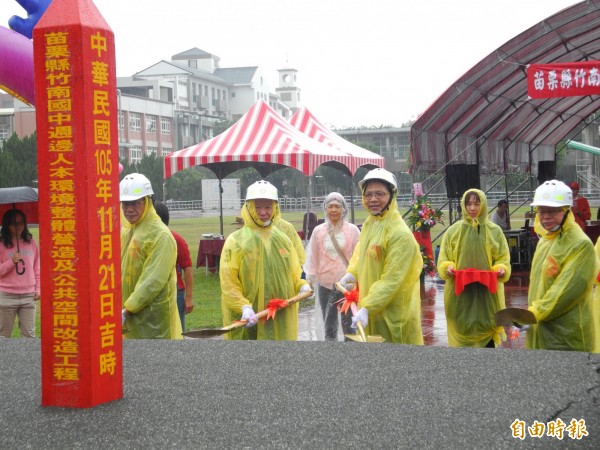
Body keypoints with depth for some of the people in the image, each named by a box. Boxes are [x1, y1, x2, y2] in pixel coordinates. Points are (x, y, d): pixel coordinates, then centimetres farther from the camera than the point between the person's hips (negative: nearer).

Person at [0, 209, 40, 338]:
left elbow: (37, 268, 14)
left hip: (28, 296, 2)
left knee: (29, 334, 2)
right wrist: (11, 262, -17)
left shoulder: (31, 242, 8)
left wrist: (38, 288, 8)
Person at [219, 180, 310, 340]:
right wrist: (243, 307, -22)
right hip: (246, 322, -4)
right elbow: (228, 282, -8)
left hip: (281, 323, 5)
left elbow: (294, 273, 19)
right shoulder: (236, 241, -2)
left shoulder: (283, 240, 13)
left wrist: (302, 286, -3)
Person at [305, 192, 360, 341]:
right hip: (325, 284, 2)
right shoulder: (318, 231, 4)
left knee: (349, 324, 1)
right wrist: (310, 280, 6)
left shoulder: (352, 230, -1)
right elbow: (312, 258, 8)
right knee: (329, 325, 12)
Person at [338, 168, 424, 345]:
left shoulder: (400, 234, -21)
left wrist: (367, 308, -28)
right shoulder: (368, 223, 7)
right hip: (370, 307, 8)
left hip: (394, 314, -8)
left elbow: (392, 279, -24)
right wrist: (352, 273, 6)